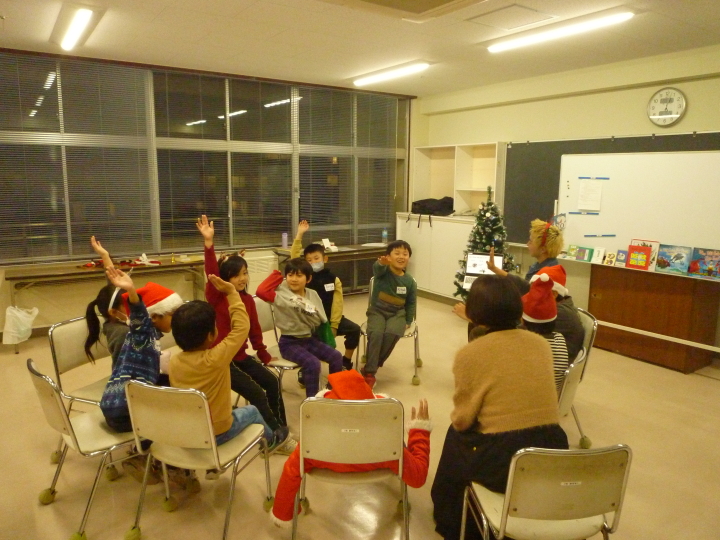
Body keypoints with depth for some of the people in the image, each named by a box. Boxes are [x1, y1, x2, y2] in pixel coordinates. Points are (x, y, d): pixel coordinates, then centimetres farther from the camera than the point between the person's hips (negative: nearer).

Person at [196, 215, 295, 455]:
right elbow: (211, 273, -31)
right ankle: (279, 437, 1)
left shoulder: (248, 299, 4)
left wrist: (264, 356, 18)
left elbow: (254, 329, 12)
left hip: (241, 356, 7)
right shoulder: (216, 297, -13)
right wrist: (209, 243, -43)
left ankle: (280, 431, 15)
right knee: (255, 393, -14)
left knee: (272, 382, 0)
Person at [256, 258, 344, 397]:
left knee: (336, 356, -5)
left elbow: (321, 321, 12)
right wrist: (277, 275, -17)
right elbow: (261, 291, -29)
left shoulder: (313, 295, 4)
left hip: (309, 339, 6)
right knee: (313, 363, -26)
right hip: (289, 342, -6)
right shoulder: (282, 293, -11)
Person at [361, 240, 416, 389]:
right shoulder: (382, 271, -9)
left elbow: (411, 303, 13)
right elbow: (377, 268, -36)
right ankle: (369, 373, -21)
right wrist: (382, 263, -60)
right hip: (377, 311, -2)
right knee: (376, 333, -31)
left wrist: (408, 321, 4)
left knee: (392, 334, -30)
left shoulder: (409, 281, 2)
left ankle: (372, 364, -7)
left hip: (397, 314, 2)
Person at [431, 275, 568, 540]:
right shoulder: (542, 343, 5)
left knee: (456, 435, 27)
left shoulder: (470, 353, -12)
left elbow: (462, 420, -7)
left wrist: (458, 419, 16)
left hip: (502, 460, -5)